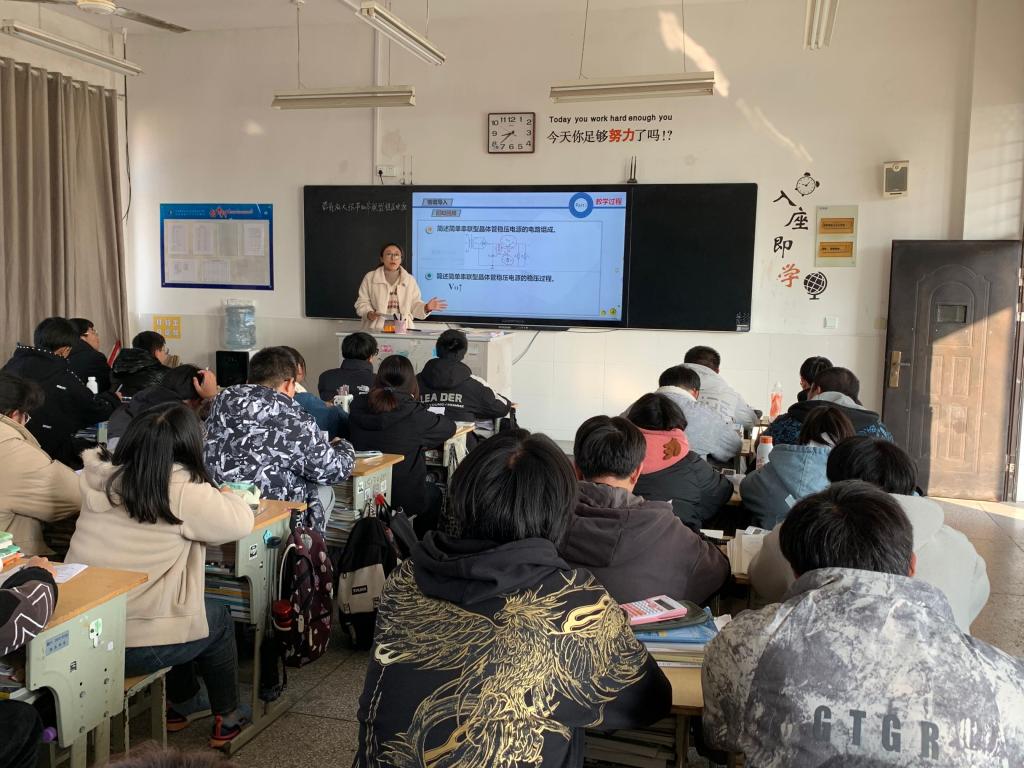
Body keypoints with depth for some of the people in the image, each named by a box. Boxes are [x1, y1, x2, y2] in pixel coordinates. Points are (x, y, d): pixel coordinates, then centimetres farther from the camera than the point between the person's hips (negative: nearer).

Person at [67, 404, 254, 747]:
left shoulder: (100, 476, -1)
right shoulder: (181, 488, -18)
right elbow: (241, 522, -8)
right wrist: (225, 494, 13)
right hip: (135, 644, -6)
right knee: (219, 619, 22)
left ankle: (181, 704, 45)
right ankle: (226, 719, 36)